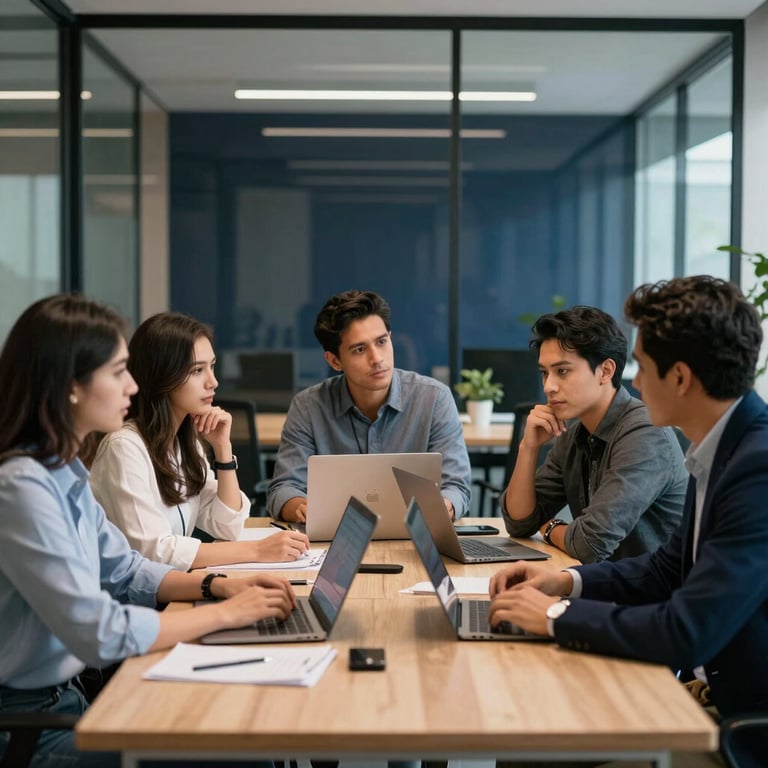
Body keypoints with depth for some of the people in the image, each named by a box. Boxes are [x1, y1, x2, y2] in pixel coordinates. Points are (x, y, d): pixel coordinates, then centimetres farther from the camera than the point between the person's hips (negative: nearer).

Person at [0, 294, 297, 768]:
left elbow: (124, 572, 16)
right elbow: (100, 634, -27)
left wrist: (219, 585, 0)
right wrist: (225, 613, -17)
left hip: (67, 695, 9)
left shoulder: (65, 471, 6)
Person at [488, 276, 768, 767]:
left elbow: (687, 633, -28)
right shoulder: (723, 448, 4)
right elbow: (670, 568, 16)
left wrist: (557, 615, -15)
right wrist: (567, 581, 2)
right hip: (720, 697, 8)